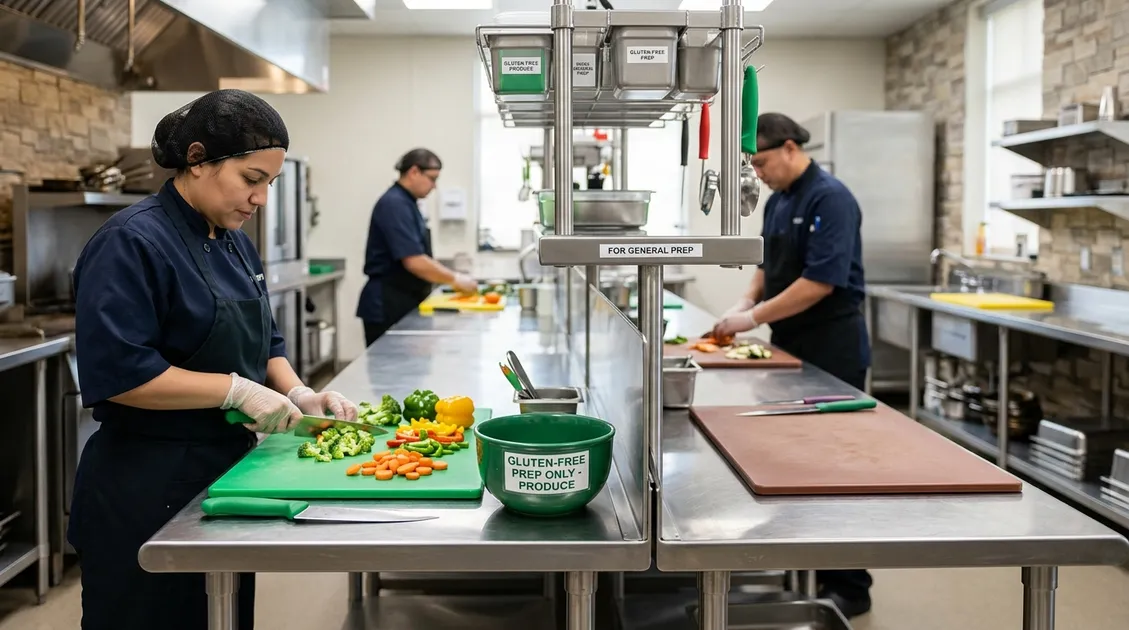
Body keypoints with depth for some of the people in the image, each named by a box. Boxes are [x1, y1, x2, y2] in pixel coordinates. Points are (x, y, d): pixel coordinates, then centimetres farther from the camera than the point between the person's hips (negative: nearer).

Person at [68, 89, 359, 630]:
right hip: (147, 491, -8)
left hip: (225, 473, 8)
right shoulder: (131, 244, -17)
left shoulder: (235, 243, 9)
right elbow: (118, 373, -24)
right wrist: (236, 389, -23)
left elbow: (261, 342, 17)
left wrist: (297, 393, -1)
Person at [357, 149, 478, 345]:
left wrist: (452, 277, 11)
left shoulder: (406, 203, 15)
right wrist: (455, 279, -14)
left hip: (403, 304, 10)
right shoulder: (394, 205, -16)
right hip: (387, 308, -10)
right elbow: (414, 262, -24)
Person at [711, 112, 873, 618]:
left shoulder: (830, 199, -17)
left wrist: (756, 318, -20)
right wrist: (747, 301, 3)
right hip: (792, 346, 9)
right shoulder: (777, 201, 11)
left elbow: (821, 281, -24)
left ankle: (850, 587, 10)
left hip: (833, 352, -9)